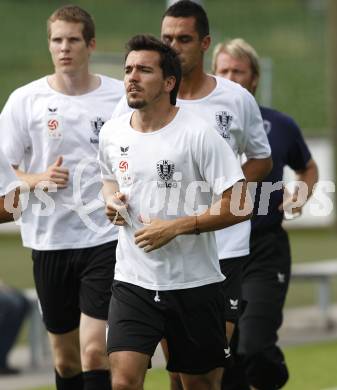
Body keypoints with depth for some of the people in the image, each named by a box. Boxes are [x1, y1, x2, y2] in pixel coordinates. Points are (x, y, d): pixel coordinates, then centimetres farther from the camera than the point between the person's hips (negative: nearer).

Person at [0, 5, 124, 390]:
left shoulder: (121, 97, 1)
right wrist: (39, 180, -14)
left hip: (105, 238, -2)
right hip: (49, 240, 2)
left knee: (94, 351, -14)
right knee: (64, 357, 11)